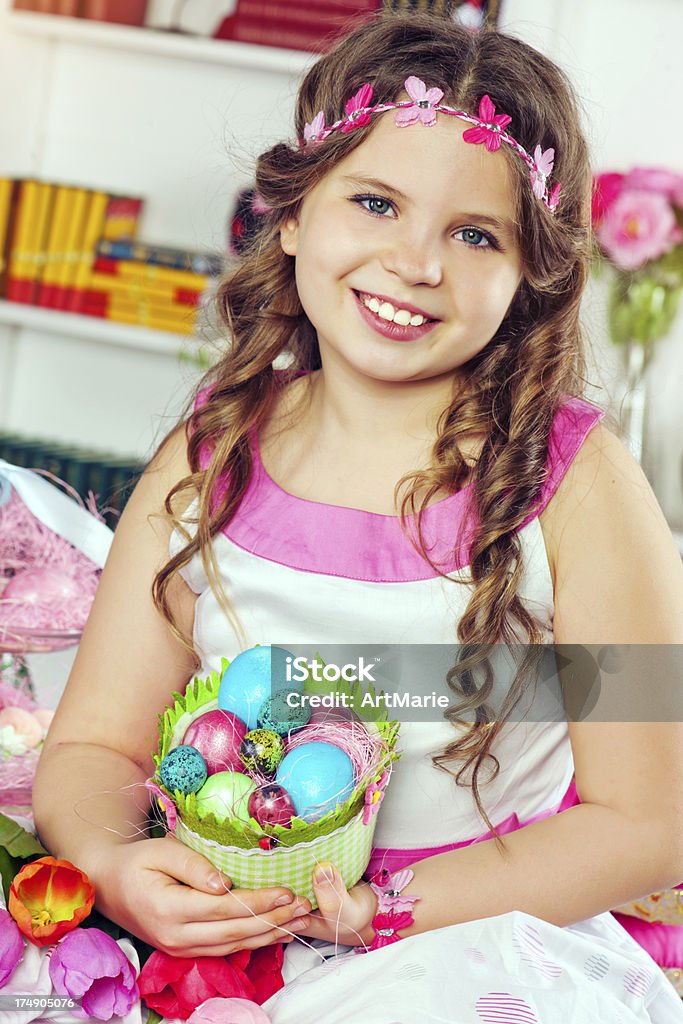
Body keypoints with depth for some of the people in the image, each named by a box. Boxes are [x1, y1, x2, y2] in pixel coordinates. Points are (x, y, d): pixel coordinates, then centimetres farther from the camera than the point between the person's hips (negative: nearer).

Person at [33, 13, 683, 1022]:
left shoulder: (577, 482, -11)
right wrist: (112, 863, -20)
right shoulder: (208, 459, -1)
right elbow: (98, 744, 3)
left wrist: (389, 908, -19)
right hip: (227, 928, 4)